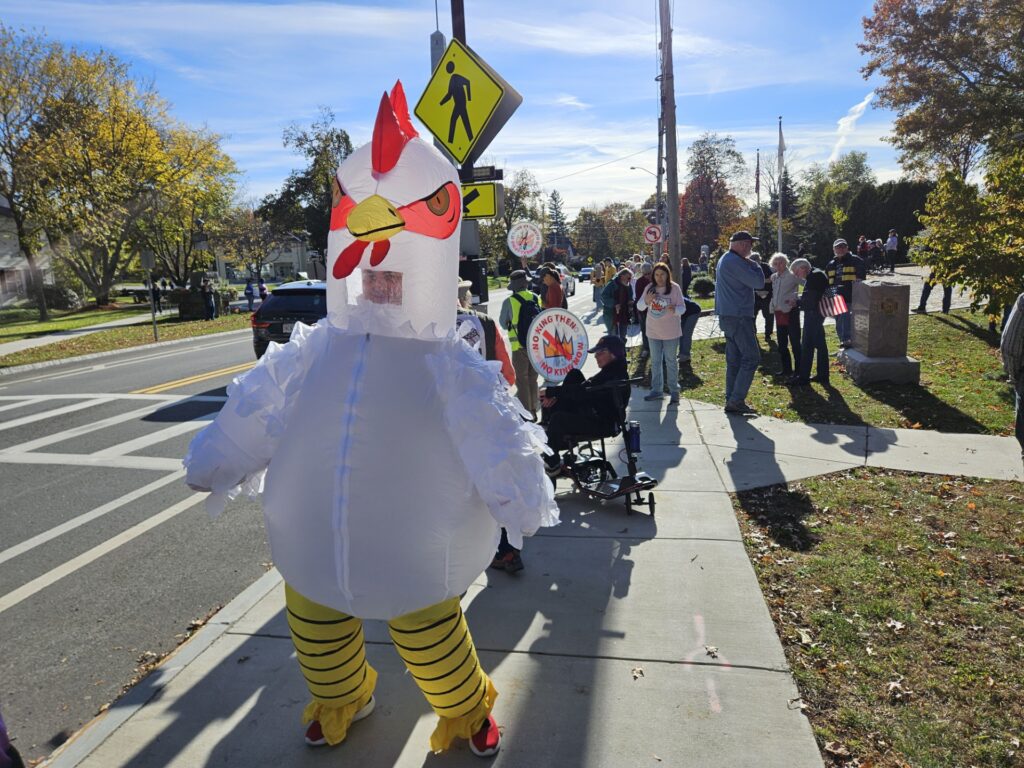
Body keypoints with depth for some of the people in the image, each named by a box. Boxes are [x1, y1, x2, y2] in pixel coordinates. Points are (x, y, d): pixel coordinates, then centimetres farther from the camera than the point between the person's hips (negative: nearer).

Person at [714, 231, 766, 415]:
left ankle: (731, 401, 14)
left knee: (734, 360, 12)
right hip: (738, 317, -11)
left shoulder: (725, 260, 18)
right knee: (751, 357, -8)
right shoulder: (735, 262, -16)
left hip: (729, 316, 11)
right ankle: (737, 400, -9)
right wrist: (755, 265, -1)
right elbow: (759, 283, -14)